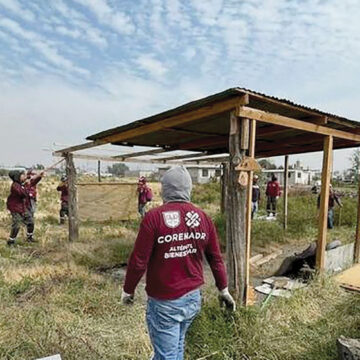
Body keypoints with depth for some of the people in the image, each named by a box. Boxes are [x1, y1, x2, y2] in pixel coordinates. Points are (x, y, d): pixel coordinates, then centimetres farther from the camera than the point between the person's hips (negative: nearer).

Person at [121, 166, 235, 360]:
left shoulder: (154, 217, -18)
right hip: (193, 298, 5)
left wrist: (128, 290, 1)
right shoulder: (203, 217, -4)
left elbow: (139, 260, -16)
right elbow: (215, 258, 3)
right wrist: (223, 289, 16)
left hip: (164, 302, -5)